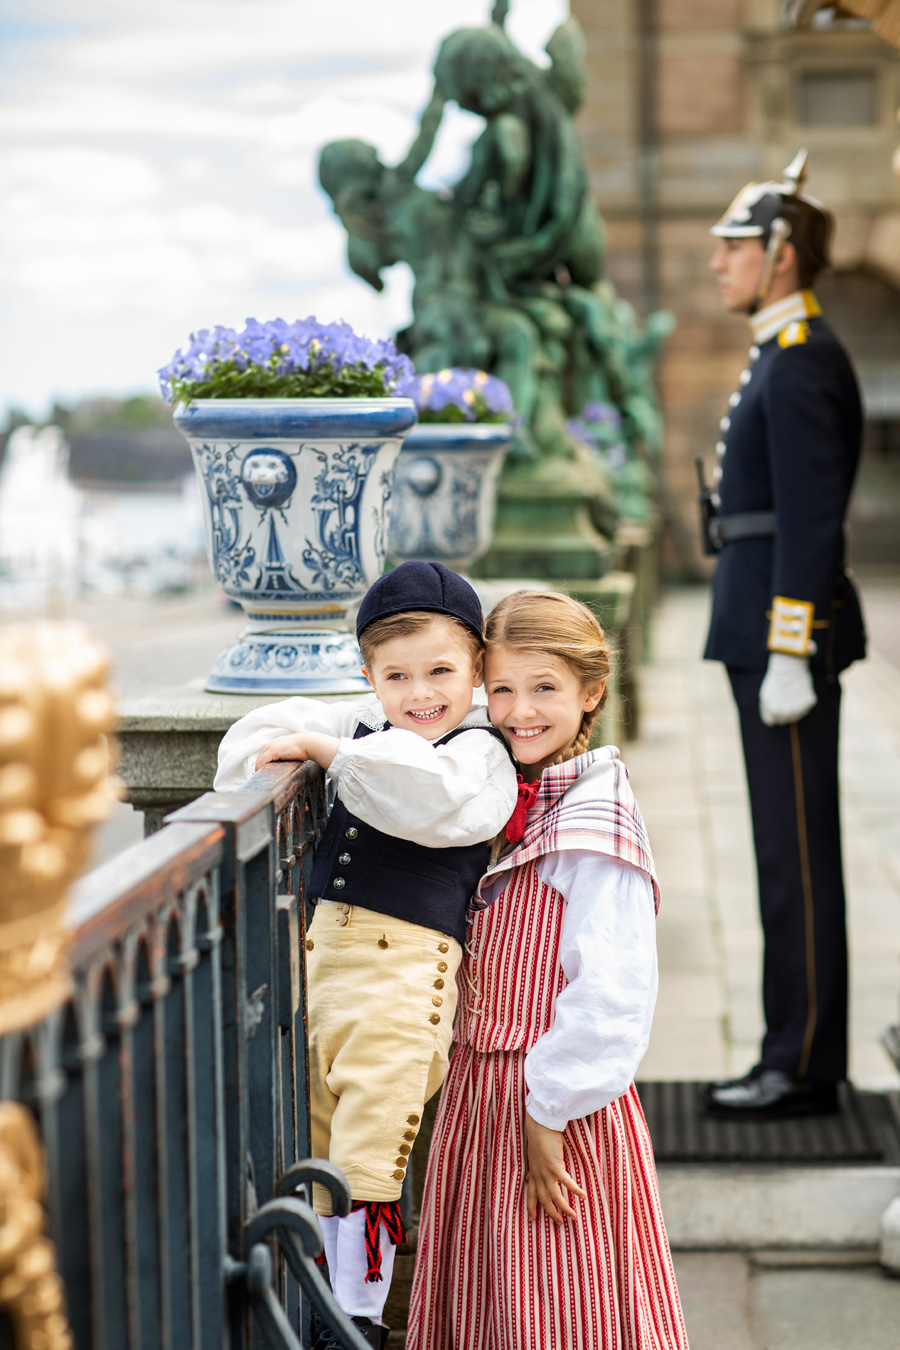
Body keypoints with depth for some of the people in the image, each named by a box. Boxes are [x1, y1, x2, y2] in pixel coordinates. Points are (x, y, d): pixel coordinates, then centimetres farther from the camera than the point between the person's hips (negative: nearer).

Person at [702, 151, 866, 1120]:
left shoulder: (800, 362, -14)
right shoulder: (786, 356, 18)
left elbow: (810, 521, -20)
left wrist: (788, 659, -21)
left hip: (785, 631, -11)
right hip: (766, 627, 11)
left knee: (796, 851, -5)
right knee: (789, 848, 12)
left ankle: (803, 1070, 3)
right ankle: (799, 1056, 19)